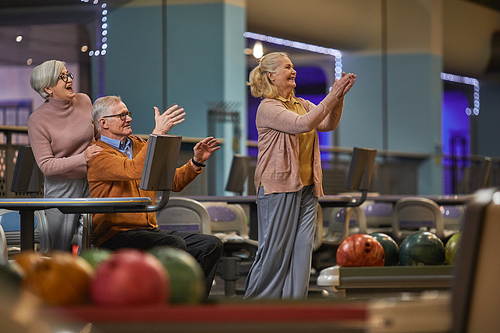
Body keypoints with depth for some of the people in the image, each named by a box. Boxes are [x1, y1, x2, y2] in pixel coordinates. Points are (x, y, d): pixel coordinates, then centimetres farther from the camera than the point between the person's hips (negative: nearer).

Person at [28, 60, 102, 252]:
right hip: (61, 187, -3)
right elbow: (46, 165, -17)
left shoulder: (84, 101, 1)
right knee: (60, 251, 3)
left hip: (91, 181, 3)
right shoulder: (37, 120, -13)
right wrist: (82, 158, -25)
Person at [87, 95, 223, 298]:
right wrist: (158, 133, -26)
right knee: (174, 245, -32)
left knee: (211, 245, -7)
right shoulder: (98, 156, -6)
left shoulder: (139, 146, 20)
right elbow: (135, 170, -25)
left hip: (149, 231, 8)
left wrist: (196, 162, 3)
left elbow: (173, 182, 20)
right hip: (116, 235, -8)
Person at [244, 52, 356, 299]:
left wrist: (339, 98, -12)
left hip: (306, 187, 7)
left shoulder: (301, 104, 16)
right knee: (274, 249, -4)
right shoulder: (268, 108, -9)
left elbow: (328, 124, 3)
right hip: (279, 186, -7)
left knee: (303, 247, 1)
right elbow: (303, 124, -21)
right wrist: (332, 96, -20)